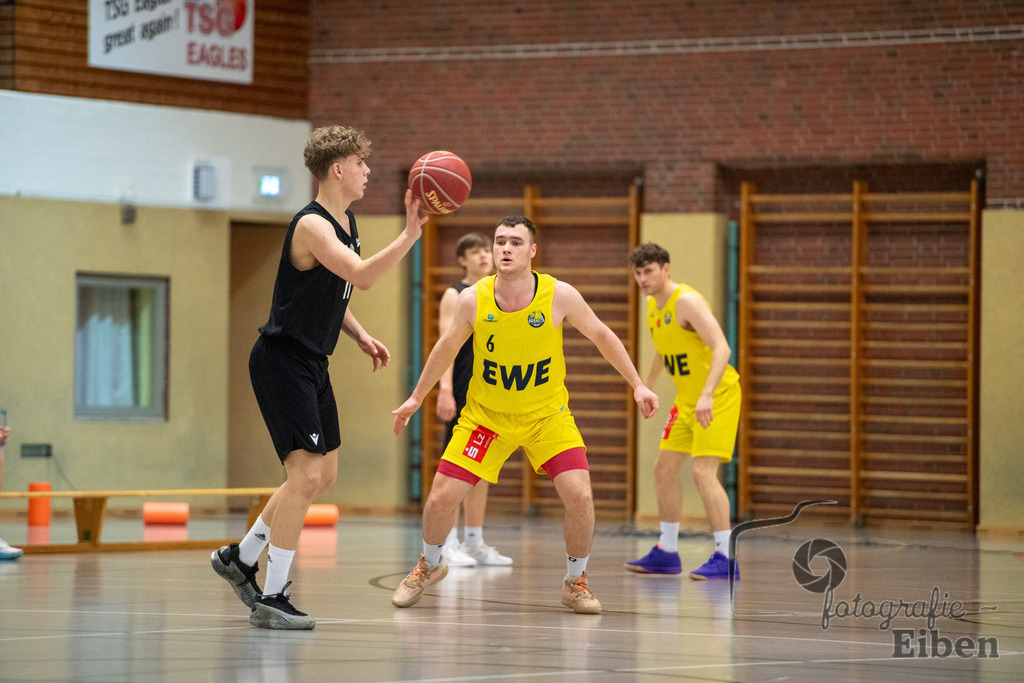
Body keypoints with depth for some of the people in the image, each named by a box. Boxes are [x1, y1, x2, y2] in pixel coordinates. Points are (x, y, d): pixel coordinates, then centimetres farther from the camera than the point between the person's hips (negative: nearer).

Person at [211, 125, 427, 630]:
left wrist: (361, 337, 10)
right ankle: (270, 600, -9)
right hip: (282, 359, -10)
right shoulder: (312, 225, -20)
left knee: (323, 474, 17)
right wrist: (410, 236, -42)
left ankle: (240, 558, 31)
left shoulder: (346, 223, 11)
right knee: (306, 473, -15)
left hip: (312, 362, 10)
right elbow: (362, 276, -34)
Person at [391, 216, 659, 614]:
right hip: (486, 414, 1)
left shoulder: (560, 296, -18)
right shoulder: (472, 300, -15)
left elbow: (600, 335, -1)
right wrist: (417, 398, 12)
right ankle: (429, 567, 25)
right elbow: (447, 348, 3)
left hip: (547, 416, -1)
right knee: (441, 497, -6)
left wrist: (637, 385, 0)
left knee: (579, 495, -17)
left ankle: (575, 582, 7)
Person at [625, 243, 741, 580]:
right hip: (687, 399, 9)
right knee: (664, 467, 10)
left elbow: (722, 349, -32)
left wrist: (707, 395, -42)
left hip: (718, 396, -9)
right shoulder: (653, 306, 6)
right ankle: (666, 553, 21)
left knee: (703, 471, -18)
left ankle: (725, 559, -16)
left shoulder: (687, 301, -22)